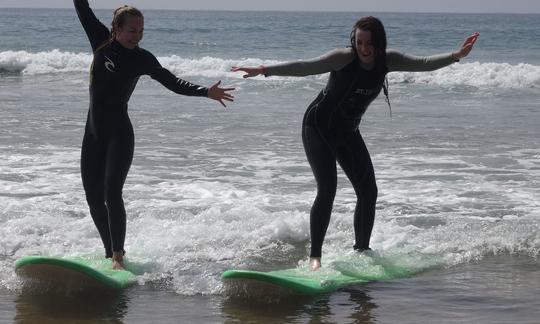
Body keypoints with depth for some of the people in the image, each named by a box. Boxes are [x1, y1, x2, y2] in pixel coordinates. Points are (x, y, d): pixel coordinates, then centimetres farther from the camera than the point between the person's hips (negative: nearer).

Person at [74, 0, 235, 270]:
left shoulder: (142, 59, -4)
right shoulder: (102, 42, 2)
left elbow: (173, 83, -5)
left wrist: (206, 92, -16)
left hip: (119, 134, -4)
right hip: (93, 133, 4)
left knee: (112, 193, -18)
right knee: (93, 198, 7)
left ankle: (118, 256, -15)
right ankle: (110, 252, 20)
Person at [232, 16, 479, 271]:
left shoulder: (388, 61, -8)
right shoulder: (344, 58, -24)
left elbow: (424, 63, -4)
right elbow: (305, 67, -32)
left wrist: (456, 56, -15)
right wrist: (265, 70, -43)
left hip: (347, 132, 6)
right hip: (318, 127, -6)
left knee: (368, 191, 4)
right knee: (327, 188, -20)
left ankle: (362, 252, 20)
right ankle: (314, 257, -20)